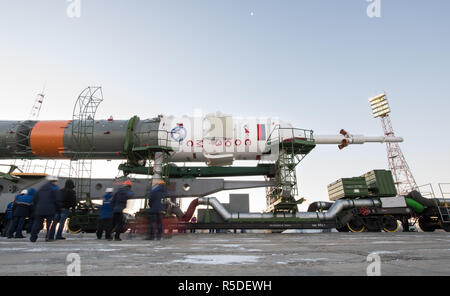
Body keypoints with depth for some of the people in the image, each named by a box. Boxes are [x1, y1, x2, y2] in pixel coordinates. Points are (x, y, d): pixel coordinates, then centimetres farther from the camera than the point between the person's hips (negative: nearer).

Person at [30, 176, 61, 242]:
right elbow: (58, 200, -8)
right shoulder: (55, 189, -1)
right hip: (50, 210, -5)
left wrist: (36, 208, 26)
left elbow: (35, 199, 20)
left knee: (37, 223, 10)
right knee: (49, 224, 1)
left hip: (39, 210, 5)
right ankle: (48, 237, -4)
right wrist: (58, 209, 4)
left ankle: (33, 238, 8)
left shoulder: (41, 188, 19)